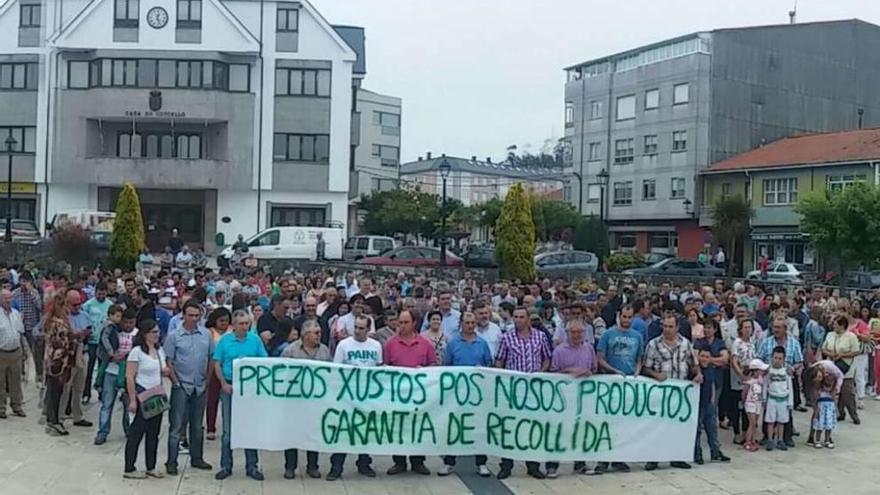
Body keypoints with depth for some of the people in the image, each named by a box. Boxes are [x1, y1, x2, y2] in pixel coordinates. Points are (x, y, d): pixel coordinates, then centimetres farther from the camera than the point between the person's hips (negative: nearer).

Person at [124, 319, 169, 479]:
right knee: (137, 432, -1)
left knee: (154, 433, 10)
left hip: (157, 396, 7)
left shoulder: (159, 350, 10)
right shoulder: (137, 351, -12)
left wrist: (166, 371, -3)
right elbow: (129, 377, -14)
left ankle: (151, 467, 19)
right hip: (142, 395, -7)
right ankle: (129, 469, 7)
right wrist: (133, 400, -17)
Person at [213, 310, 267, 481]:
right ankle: (226, 466, 16)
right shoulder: (224, 340, -1)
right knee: (228, 429, 6)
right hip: (229, 387, -1)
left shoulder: (255, 340, 1)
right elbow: (217, 364, 1)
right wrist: (224, 384, -9)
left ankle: (252, 466, 15)